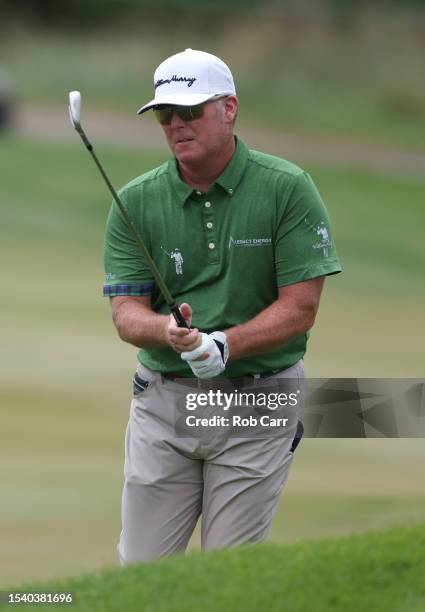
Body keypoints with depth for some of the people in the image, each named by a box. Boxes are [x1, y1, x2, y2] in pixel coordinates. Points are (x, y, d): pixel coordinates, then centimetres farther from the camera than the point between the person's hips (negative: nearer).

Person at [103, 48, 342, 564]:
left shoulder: (287, 189, -7)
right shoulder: (137, 201, 0)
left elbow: (300, 307, -9)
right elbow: (126, 314, -4)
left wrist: (222, 345, -23)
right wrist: (168, 332, -27)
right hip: (163, 400, 2)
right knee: (141, 568, 4)